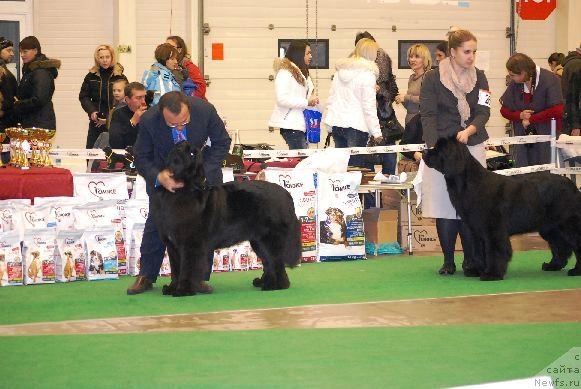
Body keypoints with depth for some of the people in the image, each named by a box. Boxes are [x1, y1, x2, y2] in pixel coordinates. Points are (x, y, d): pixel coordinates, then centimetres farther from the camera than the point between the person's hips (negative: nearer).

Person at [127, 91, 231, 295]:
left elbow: (222, 143, -13)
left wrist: (203, 172, -25)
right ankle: (146, 276, 11)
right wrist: (158, 177, -36)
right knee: (156, 222, 0)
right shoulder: (149, 120, -29)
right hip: (164, 173, 0)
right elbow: (141, 157, -16)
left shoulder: (205, 110, -29)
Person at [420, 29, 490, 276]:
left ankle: (472, 260, 3)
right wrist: (435, 147, -18)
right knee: (445, 205, -1)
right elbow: (428, 115, -6)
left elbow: (483, 112, -1)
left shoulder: (479, 77, 7)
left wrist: (469, 131, -20)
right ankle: (448, 261, 8)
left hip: (472, 147, 2)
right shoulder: (433, 78, -2)